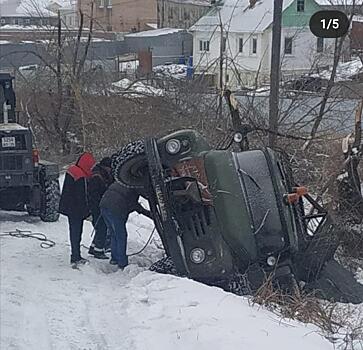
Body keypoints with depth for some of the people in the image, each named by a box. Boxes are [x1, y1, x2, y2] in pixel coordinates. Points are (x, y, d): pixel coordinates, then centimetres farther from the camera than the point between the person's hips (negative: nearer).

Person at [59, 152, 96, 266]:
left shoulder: (71, 170, 8)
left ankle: (75, 255, 22)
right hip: (76, 210, -9)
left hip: (69, 207, 9)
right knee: (76, 233, -4)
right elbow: (82, 197, -20)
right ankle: (76, 257, 0)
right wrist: (87, 212, -14)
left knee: (74, 232, 15)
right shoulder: (81, 177, -22)